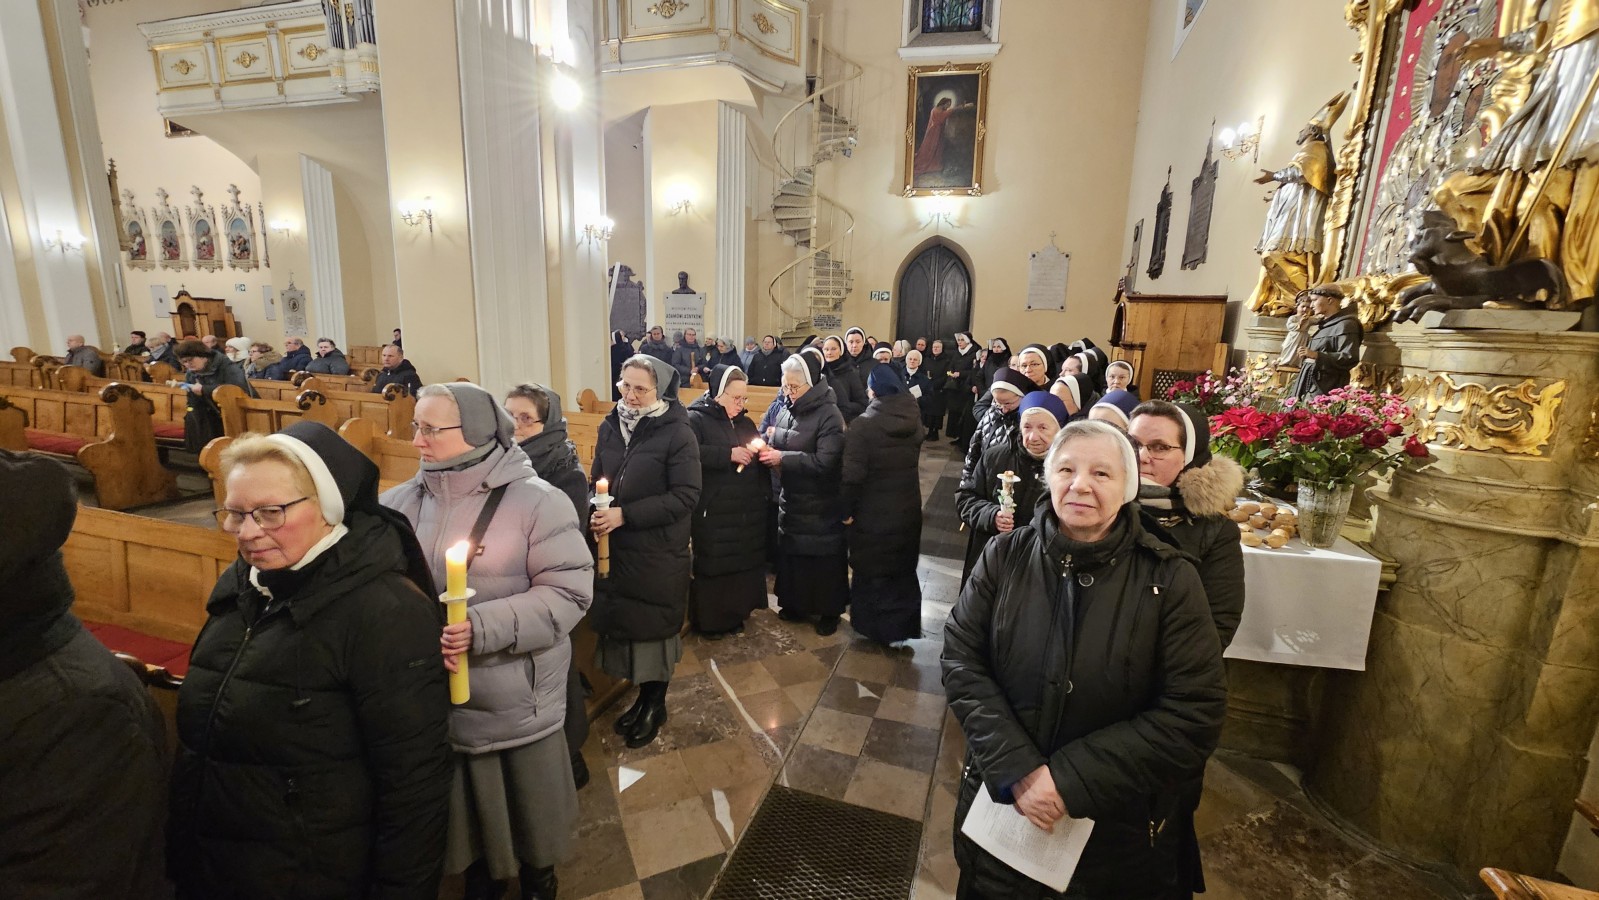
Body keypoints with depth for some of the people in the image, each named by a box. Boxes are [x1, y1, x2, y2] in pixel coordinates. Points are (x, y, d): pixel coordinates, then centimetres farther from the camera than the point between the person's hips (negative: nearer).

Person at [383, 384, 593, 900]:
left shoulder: (537, 501, -16)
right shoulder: (402, 502, -3)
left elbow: (569, 591, -19)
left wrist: (484, 627, -27)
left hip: (518, 700, -3)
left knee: (527, 804, 20)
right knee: (465, 805, 26)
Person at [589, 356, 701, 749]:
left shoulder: (677, 433, -13)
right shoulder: (610, 427, 4)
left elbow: (685, 496, -18)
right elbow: (597, 480, 13)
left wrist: (624, 515, -22)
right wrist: (595, 514, -7)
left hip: (659, 553, -5)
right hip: (615, 547, 5)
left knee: (654, 625, 8)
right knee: (622, 622, 13)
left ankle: (656, 704, 31)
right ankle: (643, 696, 35)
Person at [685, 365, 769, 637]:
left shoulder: (745, 422, 16)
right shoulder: (696, 419, -5)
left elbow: (760, 457, 22)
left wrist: (762, 452, 1)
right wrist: (728, 454, -22)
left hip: (747, 510, 6)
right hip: (714, 512, -6)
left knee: (743, 563, 11)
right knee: (713, 565, 0)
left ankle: (735, 614, 28)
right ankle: (709, 620, 17)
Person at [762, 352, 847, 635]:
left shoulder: (829, 415, -17)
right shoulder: (786, 410, 4)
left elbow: (825, 462, -26)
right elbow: (775, 444, 13)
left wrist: (782, 458, -24)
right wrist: (767, 451, -11)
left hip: (821, 506, -6)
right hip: (790, 499, 6)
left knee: (823, 558, 7)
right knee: (791, 554, 17)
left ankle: (829, 611, 25)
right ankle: (796, 604, 35)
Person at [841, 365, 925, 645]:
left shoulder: (863, 425, -20)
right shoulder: (914, 419, -2)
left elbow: (852, 475, -21)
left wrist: (847, 510, -9)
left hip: (873, 514, -5)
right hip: (908, 510, 6)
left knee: (872, 572, 12)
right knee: (903, 570, 20)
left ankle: (877, 627, 25)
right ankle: (903, 625, 34)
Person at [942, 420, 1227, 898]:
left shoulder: (1170, 580, -13)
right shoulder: (1005, 556, -10)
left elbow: (1195, 714, -15)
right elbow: (960, 659, -10)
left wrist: (1071, 781, -19)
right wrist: (1017, 769, -20)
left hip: (1118, 825, -1)